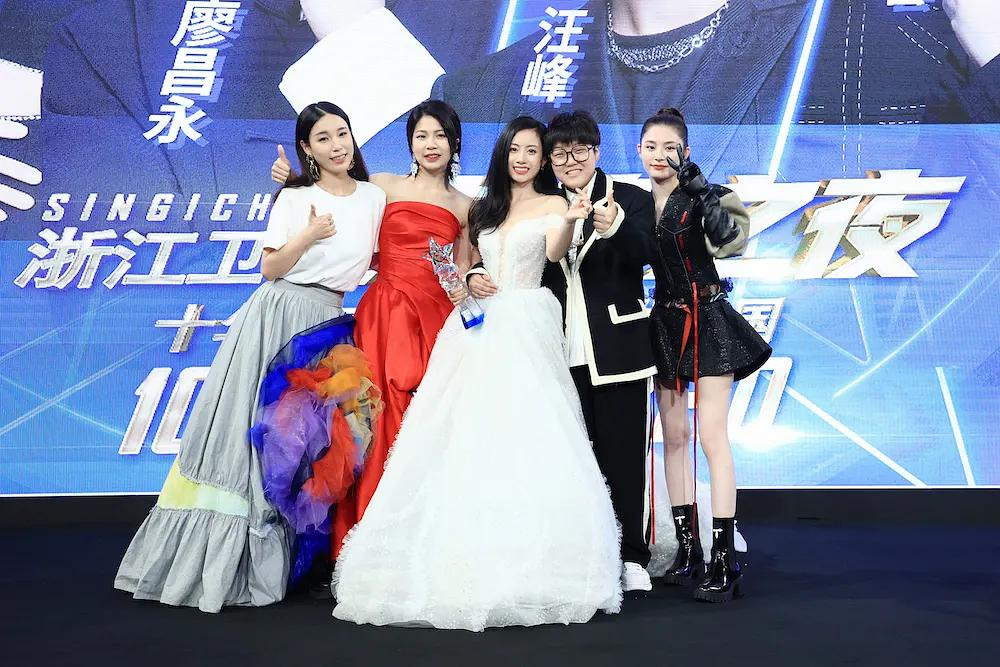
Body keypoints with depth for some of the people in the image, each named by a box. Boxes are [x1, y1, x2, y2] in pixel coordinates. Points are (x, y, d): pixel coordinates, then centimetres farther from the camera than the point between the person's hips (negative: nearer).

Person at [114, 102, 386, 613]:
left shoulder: (374, 198, 8)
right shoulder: (294, 198, 0)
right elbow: (270, 269, -2)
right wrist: (307, 236, -17)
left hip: (328, 322, 3)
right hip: (278, 316, -3)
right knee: (250, 425, -4)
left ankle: (278, 559, 17)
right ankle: (215, 556, 7)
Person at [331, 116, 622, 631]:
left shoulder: (551, 205, 4)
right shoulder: (482, 207, 19)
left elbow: (555, 253, -17)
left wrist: (569, 222, -37)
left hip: (528, 328, -5)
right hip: (479, 326, 5)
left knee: (526, 439, -11)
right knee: (468, 441, 0)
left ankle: (532, 566, -4)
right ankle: (472, 562, 7)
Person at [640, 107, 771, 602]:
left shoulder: (701, 198, -6)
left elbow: (729, 240, -24)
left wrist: (702, 191, -31)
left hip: (707, 322, -5)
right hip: (664, 324, 6)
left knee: (712, 437, -9)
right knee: (674, 437, 7)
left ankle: (725, 560, -6)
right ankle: (687, 549, 17)